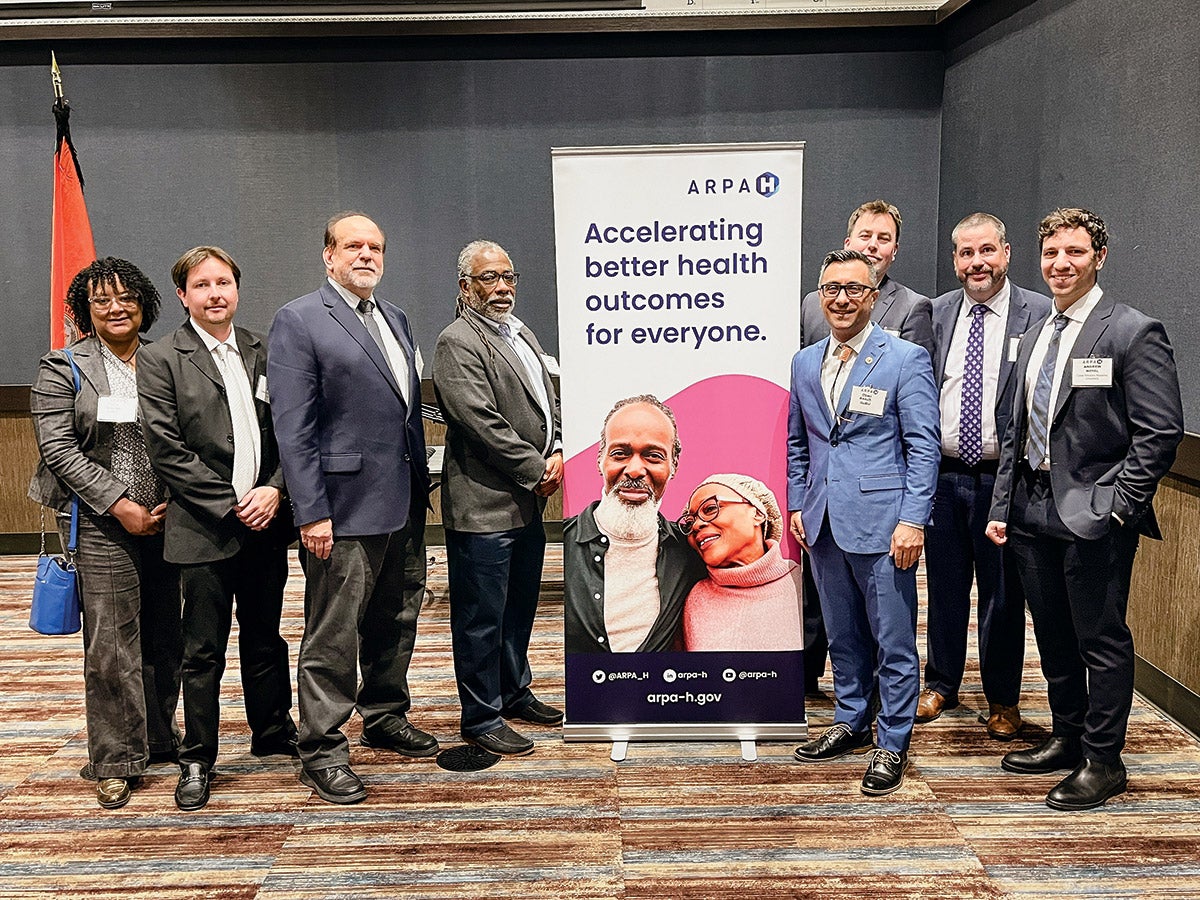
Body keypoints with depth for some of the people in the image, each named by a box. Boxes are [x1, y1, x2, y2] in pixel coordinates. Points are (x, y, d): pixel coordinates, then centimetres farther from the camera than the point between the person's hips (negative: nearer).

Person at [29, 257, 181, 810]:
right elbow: (58, 449, -5)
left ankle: (159, 740, 27)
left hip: (166, 520, 3)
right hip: (103, 524, -3)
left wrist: (176, 502, -4)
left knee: (164, 636, 11)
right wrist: (120, 505, -12)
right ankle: (116, 762, 11)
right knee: (111, 644, -2)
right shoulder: (63, 370, 2)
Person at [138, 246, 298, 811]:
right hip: (204, 531, -3)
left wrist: (273, 490, -7)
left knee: (265, 639, 16)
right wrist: (230, 505, -13)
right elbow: (166, 451, -9)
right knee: (203, 652, 5)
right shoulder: (161, 360, -3)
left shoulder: (263, 352, 9)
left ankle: (273, 733, 33)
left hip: (265, 525, 4)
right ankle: (197, 760, 19)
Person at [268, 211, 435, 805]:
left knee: (396, 620, 18)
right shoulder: (298, 321, -7)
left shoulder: (395, 318, 15)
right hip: (345, 507, -7)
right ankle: (322, 750, 15)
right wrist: (311, 513, -17)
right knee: (333, 635, 2)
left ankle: (386, 718, 36)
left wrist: (422, 483, 13)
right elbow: (292, 427, -13)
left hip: (404, 505, 8)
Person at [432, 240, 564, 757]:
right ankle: (480, 717, 14)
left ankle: (514, 692, 37)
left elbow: (548, 400, 19)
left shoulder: (521, 334, 17)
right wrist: (536, 469, -15)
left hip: (528, 500, 9)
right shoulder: (458, 341, -13)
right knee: (482, 617, 2)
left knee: (520, 605, 21)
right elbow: (482, 421, -20)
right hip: (484, 505, -9)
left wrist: (558, 452, 1)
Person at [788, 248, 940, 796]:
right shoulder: (805, 363, 11)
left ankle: (892, 743, 17)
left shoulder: (906, 359, -6)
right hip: (823, 523, 5)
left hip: (882, 522, -5)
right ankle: (850, 723, 33)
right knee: (842, 635, 17)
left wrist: (913, 520, -14)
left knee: (893, 642, 3)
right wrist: (796, 507, 11)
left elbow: (923, 446, -8)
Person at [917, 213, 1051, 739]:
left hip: (1003, 477, -3)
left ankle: (1003, 699, 26)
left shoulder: (1039, 314, -4)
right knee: (945, 585, 15)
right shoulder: (936, 313, 6)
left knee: (1002, 593, 8)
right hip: (943, 474, 3)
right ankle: (941, 684, 32)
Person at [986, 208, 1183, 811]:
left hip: (1094, 517, -7)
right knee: (1054, 639, 17)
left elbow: (1160, 433, -13)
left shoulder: (1134, 332, -8)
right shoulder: (1034, 338, 14)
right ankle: (1067, 739, 33)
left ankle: (1103, 761, 18)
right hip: (1034, 512, 7)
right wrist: (1002, 505, 11)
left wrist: (1112, 506, -17)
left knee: (1102, 641, 4)